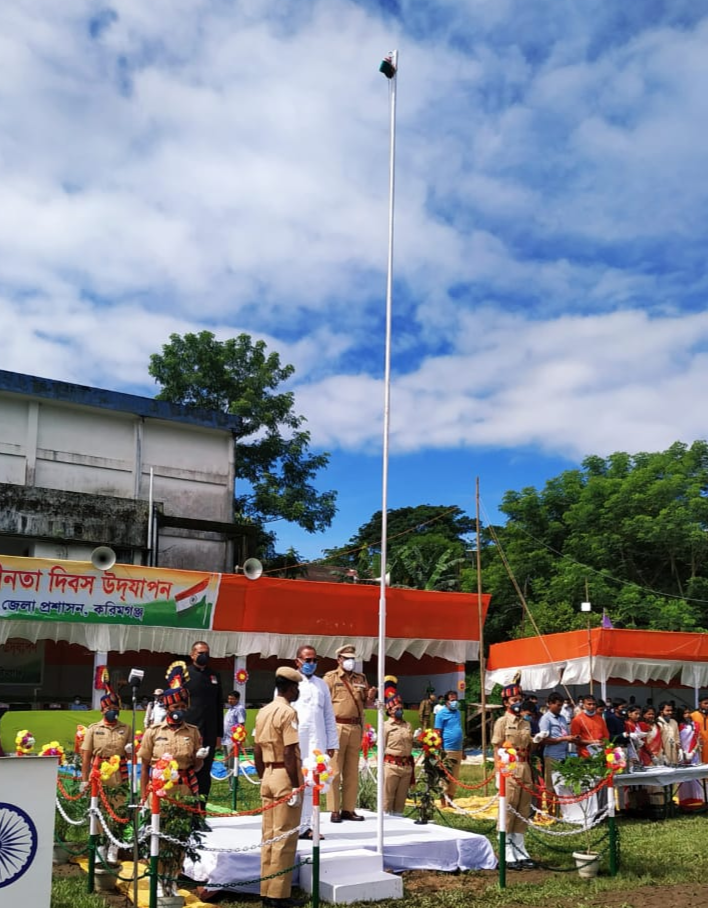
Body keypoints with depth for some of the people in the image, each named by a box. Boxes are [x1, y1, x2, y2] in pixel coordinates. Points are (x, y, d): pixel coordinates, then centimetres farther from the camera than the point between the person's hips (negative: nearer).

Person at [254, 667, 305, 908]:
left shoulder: (263, 712, 11)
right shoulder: (288, 712, -14)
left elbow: (257, 751, 13)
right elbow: (289, 753, -19)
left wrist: (263, 777, 19)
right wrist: (296, 786, -16)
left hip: (268, 776, 8)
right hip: (285, 777, -8)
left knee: (268, 836, 13)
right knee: (284, 838, -2)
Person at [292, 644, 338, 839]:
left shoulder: (322, 685, 15)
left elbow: (329, 716, 15)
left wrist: (332, 743, 10)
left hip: (316, 742, 3)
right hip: (294, 741, -3)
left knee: (310, 784, 3)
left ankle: (305, 826, 9)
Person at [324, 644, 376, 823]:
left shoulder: (361, 679, 16)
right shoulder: (330, 677, 1)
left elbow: (366, 701, 22)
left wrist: (370, 696, -1)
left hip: (356, 728, 5)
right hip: (337, 727, -5)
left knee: (352, 771, 9)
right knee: (335, 771, -3)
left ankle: (348, 809, 16)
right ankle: (334, 811, 2)